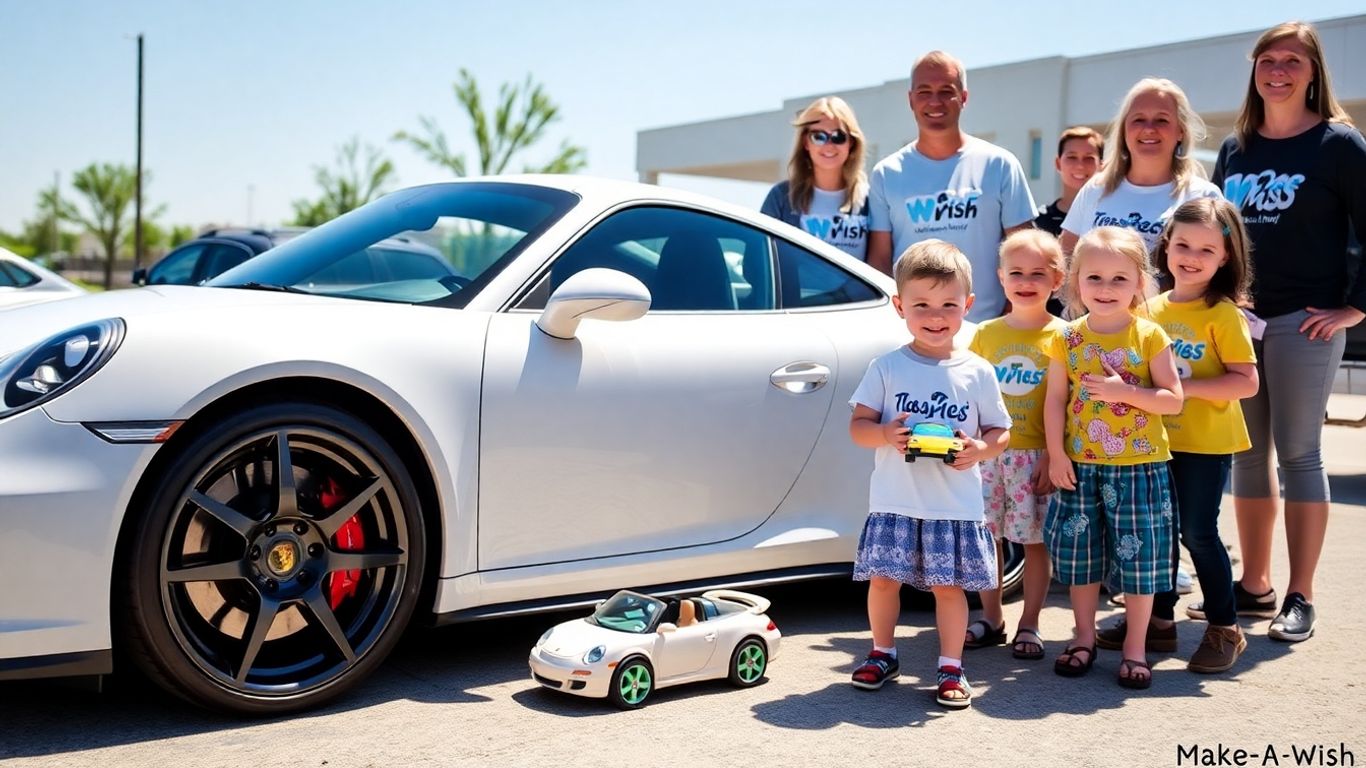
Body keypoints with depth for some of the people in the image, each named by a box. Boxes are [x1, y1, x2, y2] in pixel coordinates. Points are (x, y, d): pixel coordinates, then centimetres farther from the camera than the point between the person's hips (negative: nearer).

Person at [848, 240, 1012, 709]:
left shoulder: (977, 372, 1)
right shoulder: (887, 368, 1)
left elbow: (1001, 431, 7)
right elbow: (858, 424, 1)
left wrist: (980, 449, -15)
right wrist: (885, 434, -20)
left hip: (956, 505, 0)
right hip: (894, 502, 1)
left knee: (948, 584, 4)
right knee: (883, 578, 7)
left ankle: (951, 667, 18)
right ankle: (883, 654, 28)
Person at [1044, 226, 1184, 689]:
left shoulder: (1150, 337, -4)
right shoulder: (1067, 340, 1)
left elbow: (1173, 399, -6)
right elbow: (1055, 400, 1)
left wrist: (1124, 392, -19)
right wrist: (1056, 455, -6)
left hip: (1139, 466, -2)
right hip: (1081, 466, 2)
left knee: (1139, 556, 4)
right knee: (1080, 553, 10)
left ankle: (1135, 648, 18)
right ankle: (1084, 638, 28)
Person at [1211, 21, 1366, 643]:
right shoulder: (1235, 148, 12)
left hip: (1304, 322, -5)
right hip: (1238, 317, 5)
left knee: (1298, 452, -3)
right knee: (1247, 453, 9)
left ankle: (1299, 599, 5)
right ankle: (1254, 586, 20)